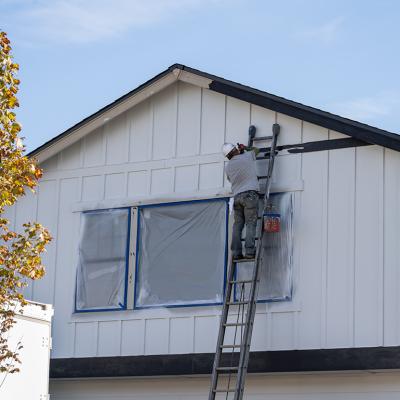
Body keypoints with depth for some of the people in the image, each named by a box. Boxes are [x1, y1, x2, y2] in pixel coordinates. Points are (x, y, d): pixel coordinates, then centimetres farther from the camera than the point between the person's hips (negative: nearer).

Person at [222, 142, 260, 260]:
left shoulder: (228, 167, 14)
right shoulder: (247, 156, 4)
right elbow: (256, 149, 23)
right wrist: (245, 148, 41)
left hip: (237, 196, 4)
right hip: (250, 194, -4)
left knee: (237, 225, 3)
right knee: (251, 224, -8)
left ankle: (236, 252, -4)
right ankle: (249, 251, -17)